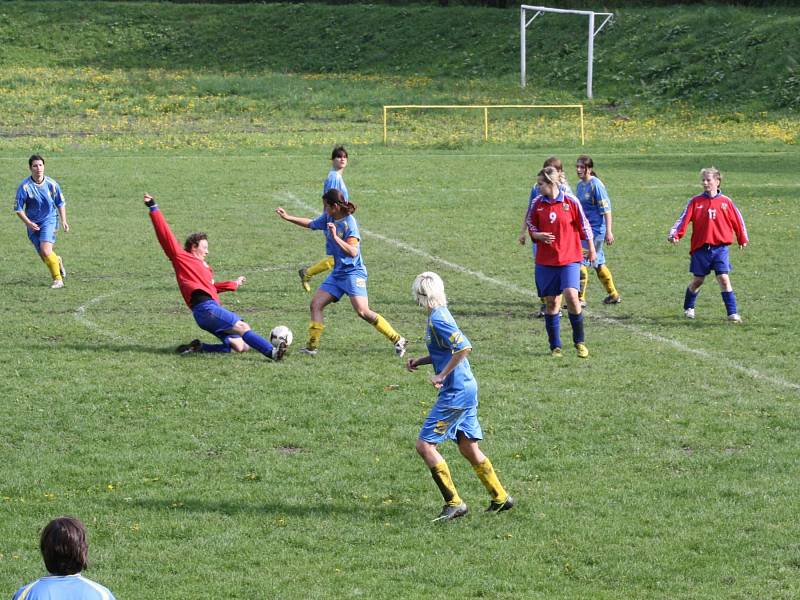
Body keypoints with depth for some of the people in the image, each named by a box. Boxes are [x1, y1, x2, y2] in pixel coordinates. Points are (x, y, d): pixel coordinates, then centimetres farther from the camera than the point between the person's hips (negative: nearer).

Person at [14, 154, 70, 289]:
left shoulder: (52, 184, -8)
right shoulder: (25, 186, -13)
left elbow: (61, 203, 9)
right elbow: (18, 209, -5)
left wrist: (64, 221, 2)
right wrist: (28, 223, -15)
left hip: (49, 220, -1)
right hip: (33, 224, 1)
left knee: (46, 251, -20)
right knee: (44, 257, 3)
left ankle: (58, 279, -4)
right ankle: (57, 261, 39)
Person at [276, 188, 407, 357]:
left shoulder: (349, 223, -18)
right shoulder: (328, 217, 5)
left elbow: (353, 252, -27)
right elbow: (311, 223, 25)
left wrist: (335, 237, -34)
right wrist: (288, 217, 24)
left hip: (353, 272, -9)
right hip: (338, 272, 9)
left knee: (363, 312, -19)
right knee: (316, 304, 1)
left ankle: (397, 340, -12)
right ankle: (312, 346, 6)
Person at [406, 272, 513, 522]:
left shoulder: (437, 319, -17)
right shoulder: (441, 314, 12)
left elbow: (464, 347, -28)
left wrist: (441, 375, -21)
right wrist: (419, 361, 14)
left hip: (455, 393, -10)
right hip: (467, 388, 10)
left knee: (425, 445, -6)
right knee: (468, 448, 17)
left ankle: (454, 503, -4)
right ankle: (500, 498, 24)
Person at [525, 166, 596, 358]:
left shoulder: (570, 201, -5)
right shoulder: (537, 203, 3)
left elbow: (583, 225, 4)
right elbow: (531, 227, 12)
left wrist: (591, 249, 11)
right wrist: (539, 236, -10)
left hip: (570, 258, -3)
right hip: (545, 260, 3)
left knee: (571, 296, -17)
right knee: (552, 302, 3)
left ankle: (579, 342, 0)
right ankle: (555, 347, 15)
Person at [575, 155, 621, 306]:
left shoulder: (596, 185, -15)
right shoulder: (580, 185, 10)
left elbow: (606, 209, -17)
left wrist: (609, 231, -20)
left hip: (596, 229, -9)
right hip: (585, 229, 9)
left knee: (581, 261, -10)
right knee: (598, 264, 16)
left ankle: (580, 298, -5)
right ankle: (613, 295, 28)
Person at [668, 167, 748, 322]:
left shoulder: (725, 202, 2)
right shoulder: (695, 202, 2)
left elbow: (737, 220, 13)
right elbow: (684, 218, -6)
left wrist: (743, 239, 21)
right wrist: (674, 234, -21)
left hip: (720, 247, -1)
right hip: (700, 248, 1)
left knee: (724, 279, -10)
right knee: (697, 280, 11)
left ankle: (732, 313, -8)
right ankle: (688, 308, 34)